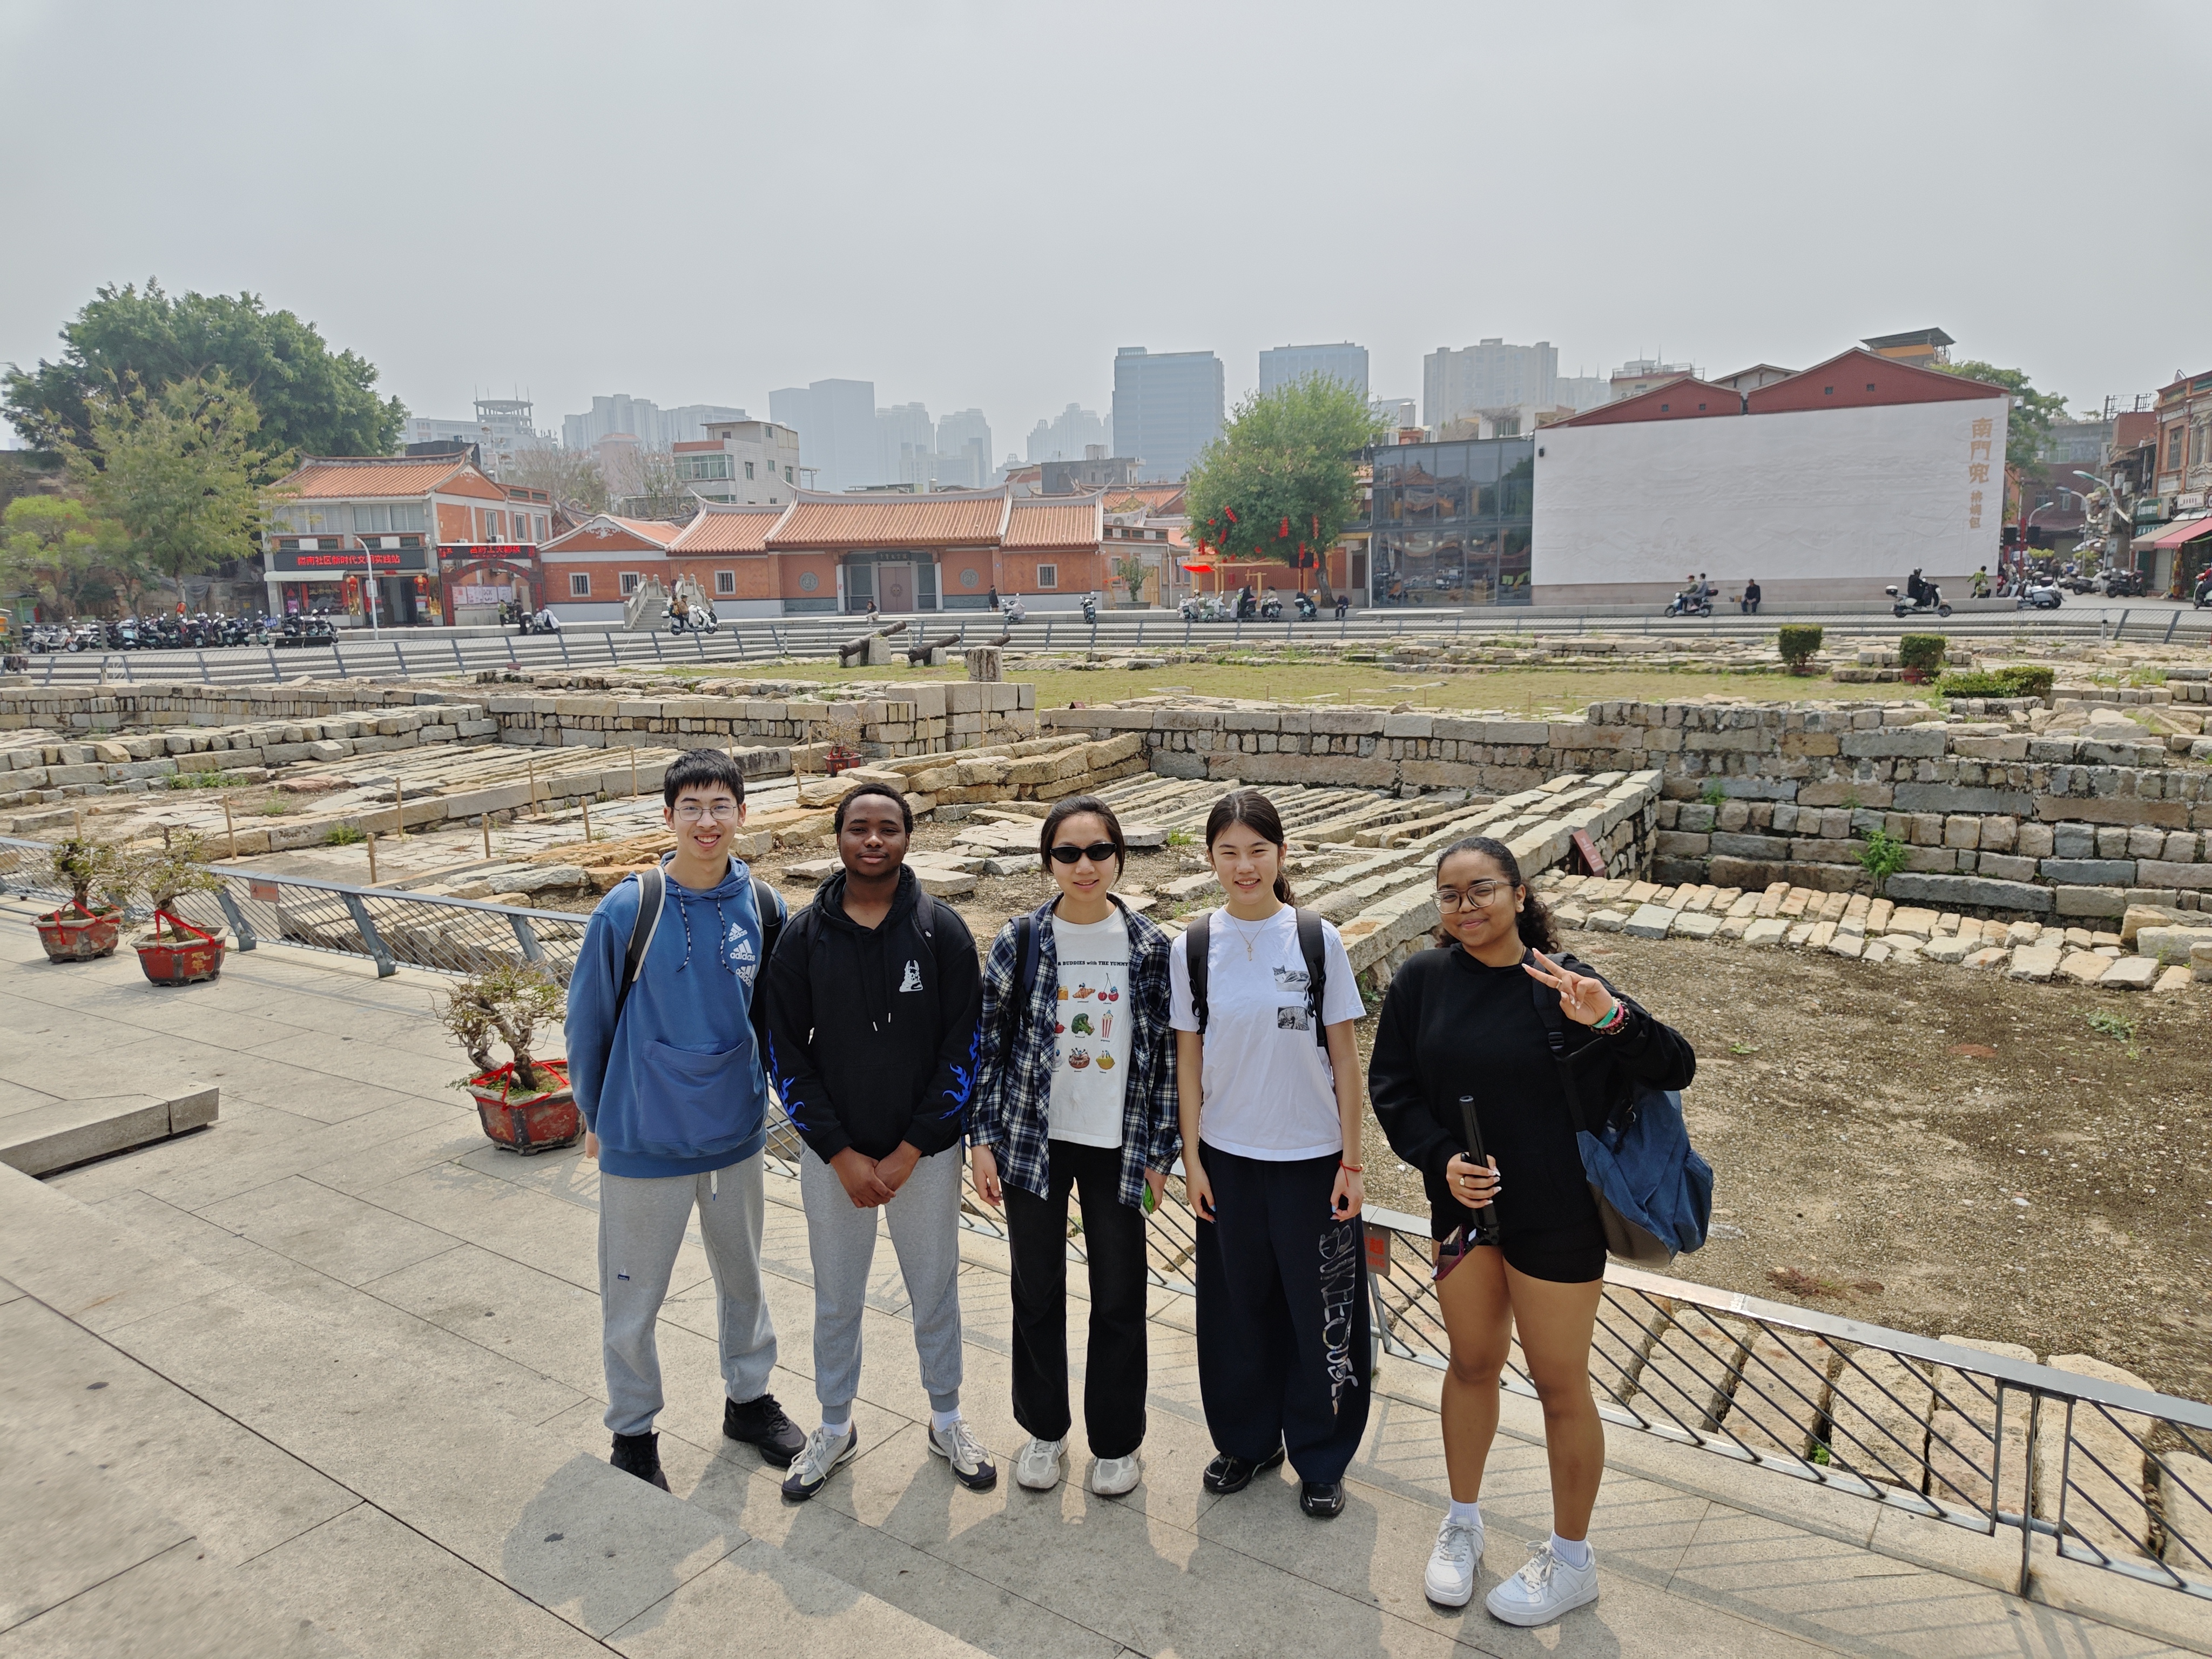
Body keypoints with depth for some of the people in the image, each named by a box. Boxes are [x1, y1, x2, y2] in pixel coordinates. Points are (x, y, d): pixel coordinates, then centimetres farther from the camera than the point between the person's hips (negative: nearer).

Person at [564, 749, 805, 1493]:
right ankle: (633, 1431, 34)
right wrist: (597, 1118, 5)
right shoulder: (627, 912, -16)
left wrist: (756, 1092, 11)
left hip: (737, 1134, 3)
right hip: (644, 1143, -3)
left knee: (744, 1277, 20)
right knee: (634, 1298, 12)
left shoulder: (763, 907, -7)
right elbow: (589, 1022, -4)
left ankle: (749, 1398, 43)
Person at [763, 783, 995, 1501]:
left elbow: (964, 1046, -8)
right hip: (832, 1157, 1)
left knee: (935, 1296, 15)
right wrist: (842, 1155, -10)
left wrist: (909, 1151, -12)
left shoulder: (942, 930, -9)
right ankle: (835, 1428, 39)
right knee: (836, 1301, 17)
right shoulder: (804, 935, -6)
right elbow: (786, 1051, -4)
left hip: (925, 1154, -1)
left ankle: (946, 1422, 38)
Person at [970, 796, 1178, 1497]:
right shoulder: (1020, 940, -6)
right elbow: (987, 1040, -2)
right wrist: (983, 1138, -4)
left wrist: (1161, 1150, 0)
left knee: (1119, 1296, 10)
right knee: (1037, 1292, 14)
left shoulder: (1149, 946, -5)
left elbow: (1167, 1050, 0)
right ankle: (1044, 1427, 36)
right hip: (1033, 1140, 0)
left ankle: (1117, 1439, 31)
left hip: (1117, 1144, 0)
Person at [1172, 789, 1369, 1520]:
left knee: (1321, 1313, 9)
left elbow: (1344, 1059, -4)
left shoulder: (1319, 940, -8)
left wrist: (1351, 1161, -5)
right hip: (1227, 1156, 2)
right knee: (1237, 1308, 14)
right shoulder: (1193, 947, -4)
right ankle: (1246, 1440, 36)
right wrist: (1191, 1158, 0)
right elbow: (1188, 1060, 2)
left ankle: (1321, 1458, 30)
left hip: (1311, 1158, -1)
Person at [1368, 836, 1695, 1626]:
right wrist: (1441, 1159, -14)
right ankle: (1463, 1523, 42)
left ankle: (1572, 1561, 33)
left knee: (1560, 1384, 11)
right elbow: (1391, 1086, 0)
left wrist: (1611, 1019, -35)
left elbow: (1676, 1069, -16)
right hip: (1461, 1204, 3)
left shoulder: (1561, 985, -15)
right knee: (1471, 1362, 20)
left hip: (1556, 1214, -3)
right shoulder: (1420, 983, -7)